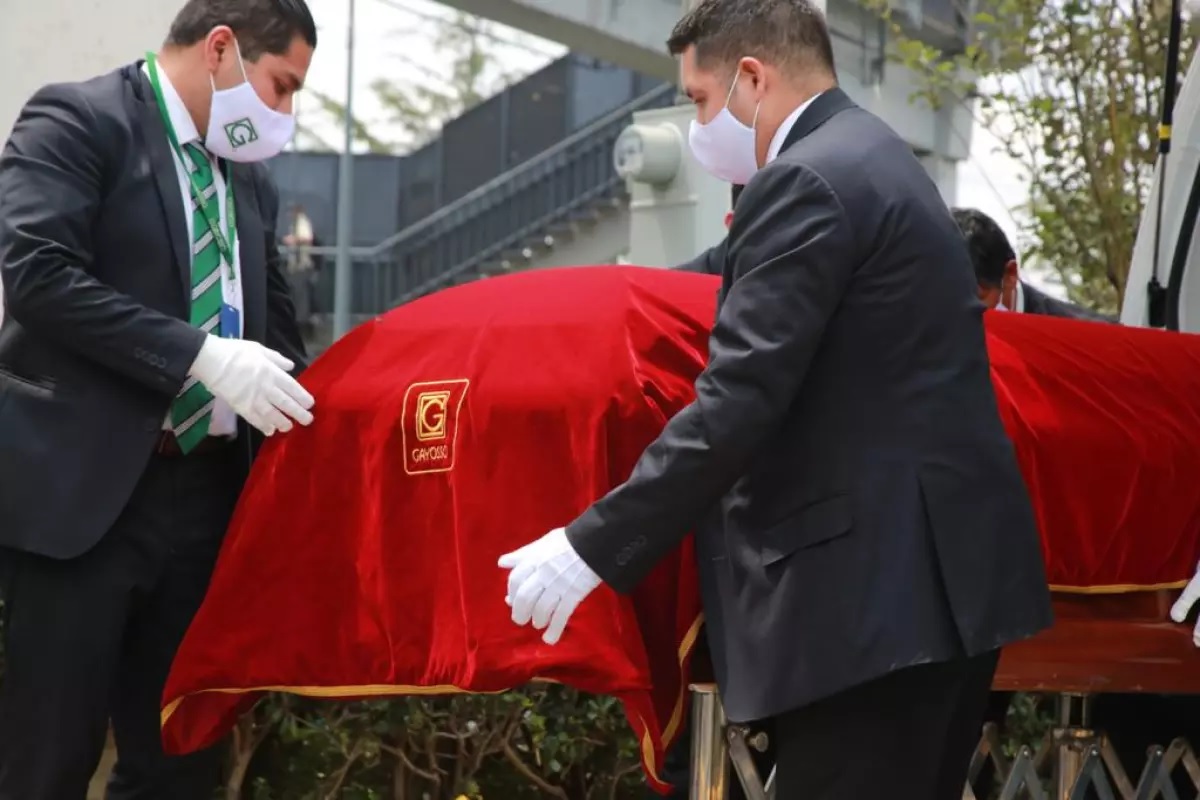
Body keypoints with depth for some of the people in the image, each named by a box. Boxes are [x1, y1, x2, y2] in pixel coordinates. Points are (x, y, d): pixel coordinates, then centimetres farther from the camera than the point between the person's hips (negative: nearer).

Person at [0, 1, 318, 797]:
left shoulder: (248, 179, 18)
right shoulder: (79, 120, -5)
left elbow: (271, 327, 24)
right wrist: (199, 355, -21)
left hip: (206, 492, 7)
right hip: (86, 485, -7)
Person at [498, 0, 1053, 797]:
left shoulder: (804, 183, -13)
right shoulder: (877, 161, 19)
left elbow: (739, 403, -20)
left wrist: (592, 549, -17)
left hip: (874, 590, -10)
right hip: (943, 573, 11)